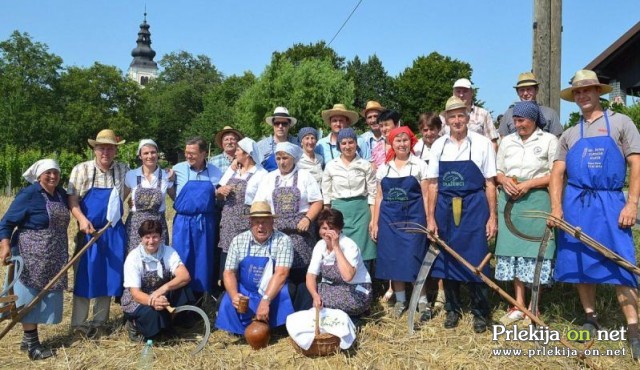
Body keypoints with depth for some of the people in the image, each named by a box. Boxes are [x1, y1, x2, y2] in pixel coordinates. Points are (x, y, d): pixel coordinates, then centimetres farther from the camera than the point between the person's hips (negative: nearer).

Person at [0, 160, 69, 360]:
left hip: (53, 257, 7)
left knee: (45, 297, 12)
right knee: (30, 296, 1)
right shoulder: (29, 194, -13)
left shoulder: (61, 194, 8)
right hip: (30, 255, -7)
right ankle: (31, 344, 9)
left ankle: (28, 339, 26)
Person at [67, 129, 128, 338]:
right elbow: (72, 199, -7)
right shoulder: (81, 170, -2)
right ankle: (78, 323, 13)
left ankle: (100, 321, 20)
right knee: (85, 275, 3)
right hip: (89, 230, -2)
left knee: (110, 275, 7)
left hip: (114, 231, 2)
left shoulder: (123, 170, 4)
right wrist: (82, 219, -22)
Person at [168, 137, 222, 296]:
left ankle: (201, 295, 26)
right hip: (183, 222, -1)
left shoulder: (215, 172, 3)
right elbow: (173, 195, 6)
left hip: (206, 223, 2)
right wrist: (169, 183, -8)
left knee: (204, 260, 11)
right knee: (182, 261, 4)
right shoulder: (178, 169, -1)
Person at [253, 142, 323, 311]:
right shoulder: (269, 178, 15)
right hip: (276, 231, 2)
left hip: (300, 229, -2)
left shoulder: (305, 176, 7)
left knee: (301, 271, -6)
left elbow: (317, 202, 3)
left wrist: (307, 219, -12)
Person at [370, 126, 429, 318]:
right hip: (389, 219, 3)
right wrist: (375, 223, 7)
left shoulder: (420, 165, 1)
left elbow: (426, 195, -1)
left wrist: (429, 221, -6)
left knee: (413, 260, -3)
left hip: (413, 218, -3)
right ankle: (400, 300, 21)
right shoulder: (384, 168, 9)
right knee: (393, 260, 6)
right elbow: (379, 197, 11)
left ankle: (422, 300, 14)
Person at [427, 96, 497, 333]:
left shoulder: (482, 144, -2)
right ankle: (452, 309, 26)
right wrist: (431, 218, 2)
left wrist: (493, 217, -4)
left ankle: (480, 313, 18)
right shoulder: (438, 146, 5)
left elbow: (490, 183, -1)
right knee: (447, 259, 9)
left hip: (474, 209, -2)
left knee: (476, 260, 0)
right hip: (445, 209, 3)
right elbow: (433, 184, 6)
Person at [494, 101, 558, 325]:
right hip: (510, 200, 4)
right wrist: (505, 180, -5)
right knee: (513, 249, 4)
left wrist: (529, 184, -14)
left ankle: (534, 308, 10)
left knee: (535, 251, -3)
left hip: (537, 200, -4)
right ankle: (519, 306, 14)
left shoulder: (549, 140, 1)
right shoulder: (507, 141, 14)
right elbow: (498, 171, 17)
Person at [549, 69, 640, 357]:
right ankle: (590, 318, 21)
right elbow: (557, 173, 8)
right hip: (576, 203, 3)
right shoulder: (569, 135, 14)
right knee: (580, 263, 6)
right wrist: (556, 207, -6)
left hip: (611, 203, -3)